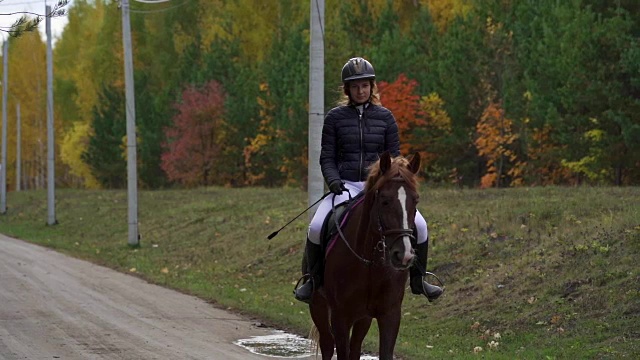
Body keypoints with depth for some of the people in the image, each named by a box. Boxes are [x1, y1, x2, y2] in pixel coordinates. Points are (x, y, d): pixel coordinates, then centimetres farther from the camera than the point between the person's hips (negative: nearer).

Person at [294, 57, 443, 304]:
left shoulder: (385, 117, 8)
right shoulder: (335, 117, 5)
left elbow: (394, 155, 10)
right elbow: (327, 157, 5)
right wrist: (333, 180, -14)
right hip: (346, 186, -1)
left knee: (418, 225, -17)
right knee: (316, 228, -25)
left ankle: (417, 280, 4)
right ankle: (312, 280, -1)